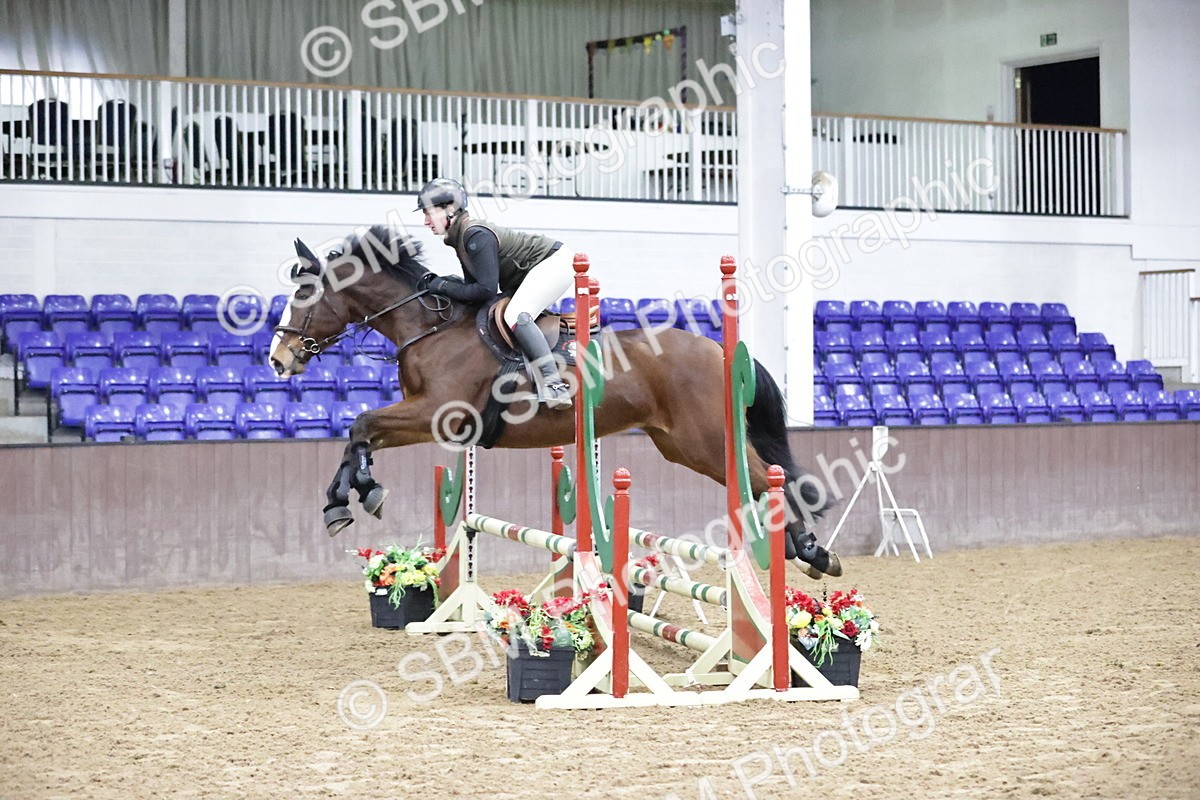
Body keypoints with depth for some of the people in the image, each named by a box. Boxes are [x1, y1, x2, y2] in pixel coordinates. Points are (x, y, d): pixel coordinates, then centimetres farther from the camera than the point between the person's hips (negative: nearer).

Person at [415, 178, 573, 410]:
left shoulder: (476, 236, -24)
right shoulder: (460, 237, 7)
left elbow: (486, 290, -28)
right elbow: (474, 286, 7)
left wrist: (445, 286, -19)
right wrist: (439, 284, -6)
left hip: (553, 262, -11)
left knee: (515, 316, -28)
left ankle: (554, 385, -35)